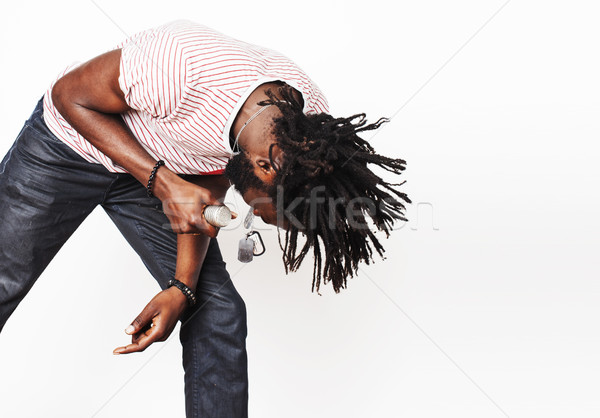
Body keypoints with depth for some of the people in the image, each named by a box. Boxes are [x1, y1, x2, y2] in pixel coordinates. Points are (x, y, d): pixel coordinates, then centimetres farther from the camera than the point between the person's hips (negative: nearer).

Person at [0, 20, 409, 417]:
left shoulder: (310, 125, -21)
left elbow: (210, 186, -7)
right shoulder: (182, 67, -41)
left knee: (217, 313, -5)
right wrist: (164, 184, -31)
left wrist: (183, 288, -14)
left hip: (163, 168, 4)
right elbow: (69, 95, -21)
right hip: (72, 143, -3)